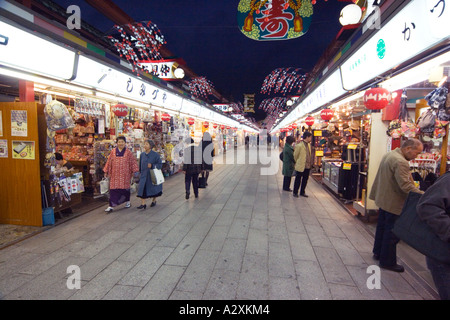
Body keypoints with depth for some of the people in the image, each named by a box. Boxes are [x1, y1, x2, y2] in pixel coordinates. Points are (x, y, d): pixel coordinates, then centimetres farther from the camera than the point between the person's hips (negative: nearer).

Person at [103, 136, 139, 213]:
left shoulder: (128, 152, 1)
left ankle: (127, 202, 30)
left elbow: (133, 161, 3)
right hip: (115, 174, 1)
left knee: (125, 187, 8)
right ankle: (111, 206, -1)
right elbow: (109, 162, 10)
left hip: (125, 174, -1)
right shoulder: (113, 152, 6)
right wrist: (106, 171, 9)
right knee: (113, 189, -2)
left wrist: (134, 171, -2)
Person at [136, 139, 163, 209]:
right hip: (144, 175, 3)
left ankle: (154, 201, 34)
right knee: (142, 188, -8)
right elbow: (140, 165, 14)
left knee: (154, 188, 11)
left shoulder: (155, 154, -10)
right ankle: (143, 204, -4)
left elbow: (160, 164, -10)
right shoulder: (142, 154, 3)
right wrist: (140, 172, 14)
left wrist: (152, 166, -23)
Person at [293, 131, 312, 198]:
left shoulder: (309, 144, 8)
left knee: (305, 180, 15)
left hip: (308, 166, 7)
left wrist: (310, 163, 18)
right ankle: (295, 192, 20)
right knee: (298, 180, 6)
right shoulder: (299, 146, -16)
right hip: (300, 166, -7)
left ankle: (302, 192, 28)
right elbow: (295, 156, -5)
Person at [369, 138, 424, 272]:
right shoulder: (401, 162, -24)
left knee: (382, 227, 21)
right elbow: (405, 186, -28)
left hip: (384, 199, 10)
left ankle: (378, 253, 35)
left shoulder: (389, 155, 8)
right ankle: (388, 262, 14)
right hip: (394, 203, -10)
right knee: (392, 233, 2)